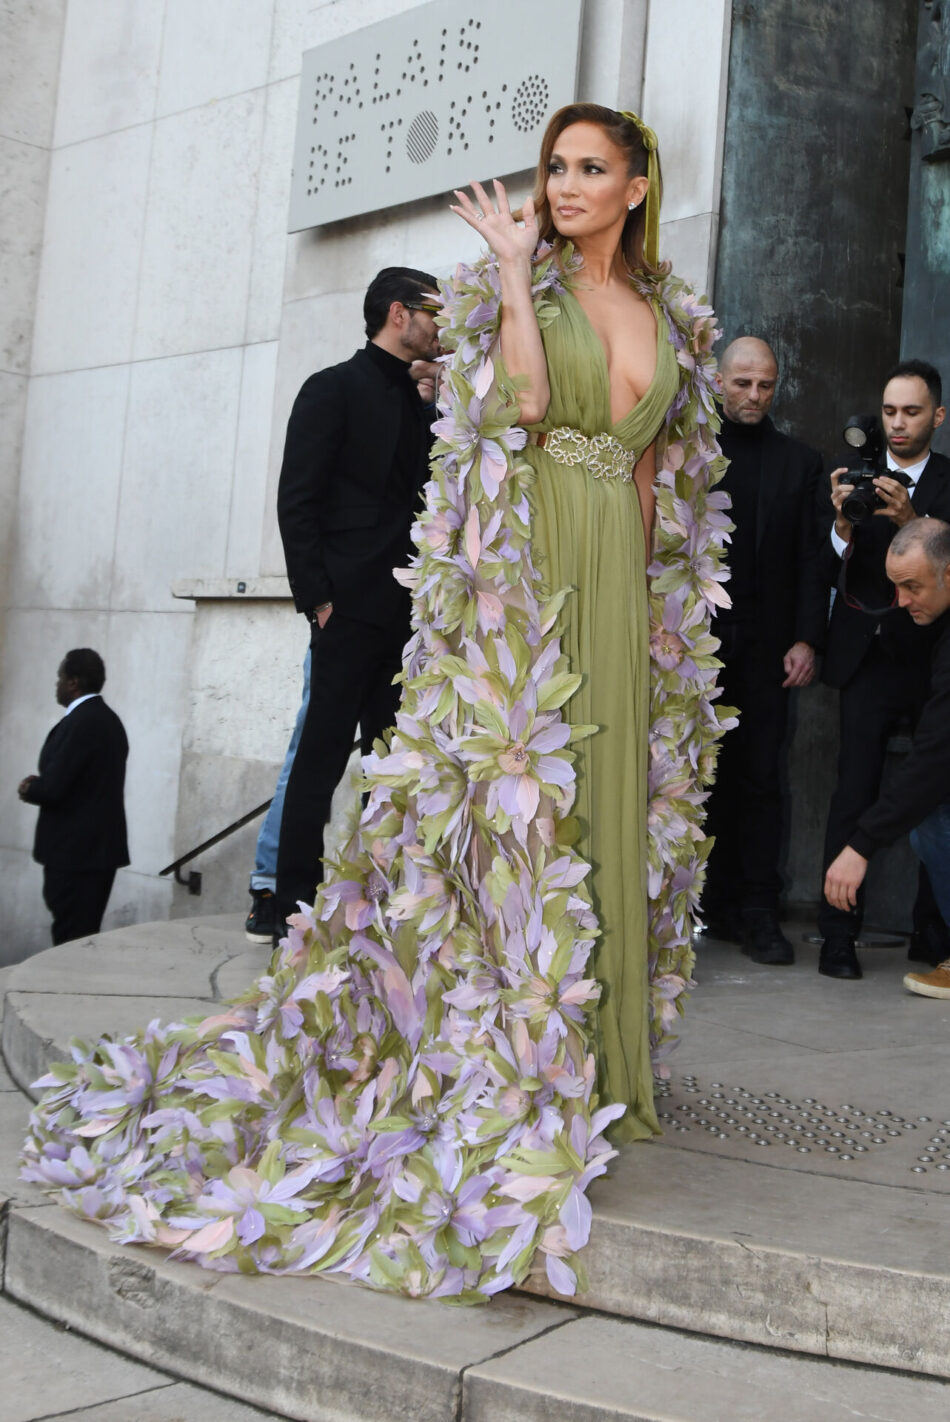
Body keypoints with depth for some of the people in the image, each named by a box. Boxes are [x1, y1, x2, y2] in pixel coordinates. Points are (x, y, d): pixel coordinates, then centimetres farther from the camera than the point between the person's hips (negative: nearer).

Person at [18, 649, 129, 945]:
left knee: (71, 942, -5)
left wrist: (29, 789, -1)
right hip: (100, 846, 9)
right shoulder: (109, 719, 12)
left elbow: (54, 789, -21)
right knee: (85, 938, 12)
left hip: (75, 849, -9)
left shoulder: (79, 722, -17)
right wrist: (41, 784, 9)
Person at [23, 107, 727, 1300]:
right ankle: (500, 1064, -1)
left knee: (607, 806, 6)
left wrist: (656, 602, 10)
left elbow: (657, 474, 17)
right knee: (517, 795, -10)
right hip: (522, 575, -5)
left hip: (621, 584, 5)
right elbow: (518, 407, -15)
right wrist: (513, 264, -10)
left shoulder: (672, 318, 18)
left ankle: (591, 1062, 18)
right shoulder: (506, 284, 4)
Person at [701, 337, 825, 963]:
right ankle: (714, 905, 11)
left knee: (761, 780, 0)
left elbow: (811, 559, 7)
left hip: (765, 649, 1)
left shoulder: (801, 461, 11)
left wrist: (807, 639, -2)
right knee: (706, 777, 3)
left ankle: (757, 911, 6)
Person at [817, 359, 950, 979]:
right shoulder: (853, 479, 9)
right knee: (855, 794, -7)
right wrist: (843, 527, -17)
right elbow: (832, 575, 2)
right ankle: (839, 935, -3)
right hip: (868, 660, 0)